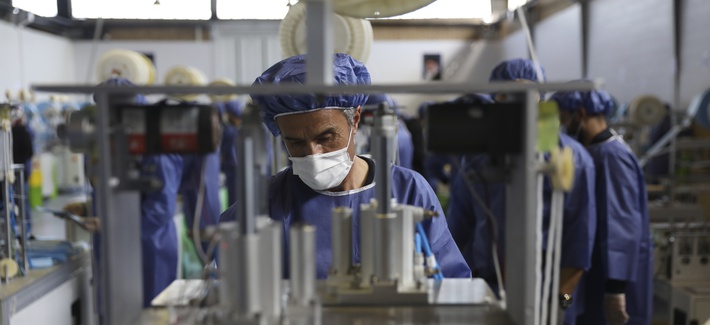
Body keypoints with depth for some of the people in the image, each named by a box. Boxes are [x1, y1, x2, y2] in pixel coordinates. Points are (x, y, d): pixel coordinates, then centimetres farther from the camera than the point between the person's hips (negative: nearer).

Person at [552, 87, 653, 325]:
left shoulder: (612, 156, -20)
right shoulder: (592, 151, 9)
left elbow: (623, 226, -25)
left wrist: (615, 288, -27)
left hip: (611, 278, -9)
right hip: (592, 274, 9)